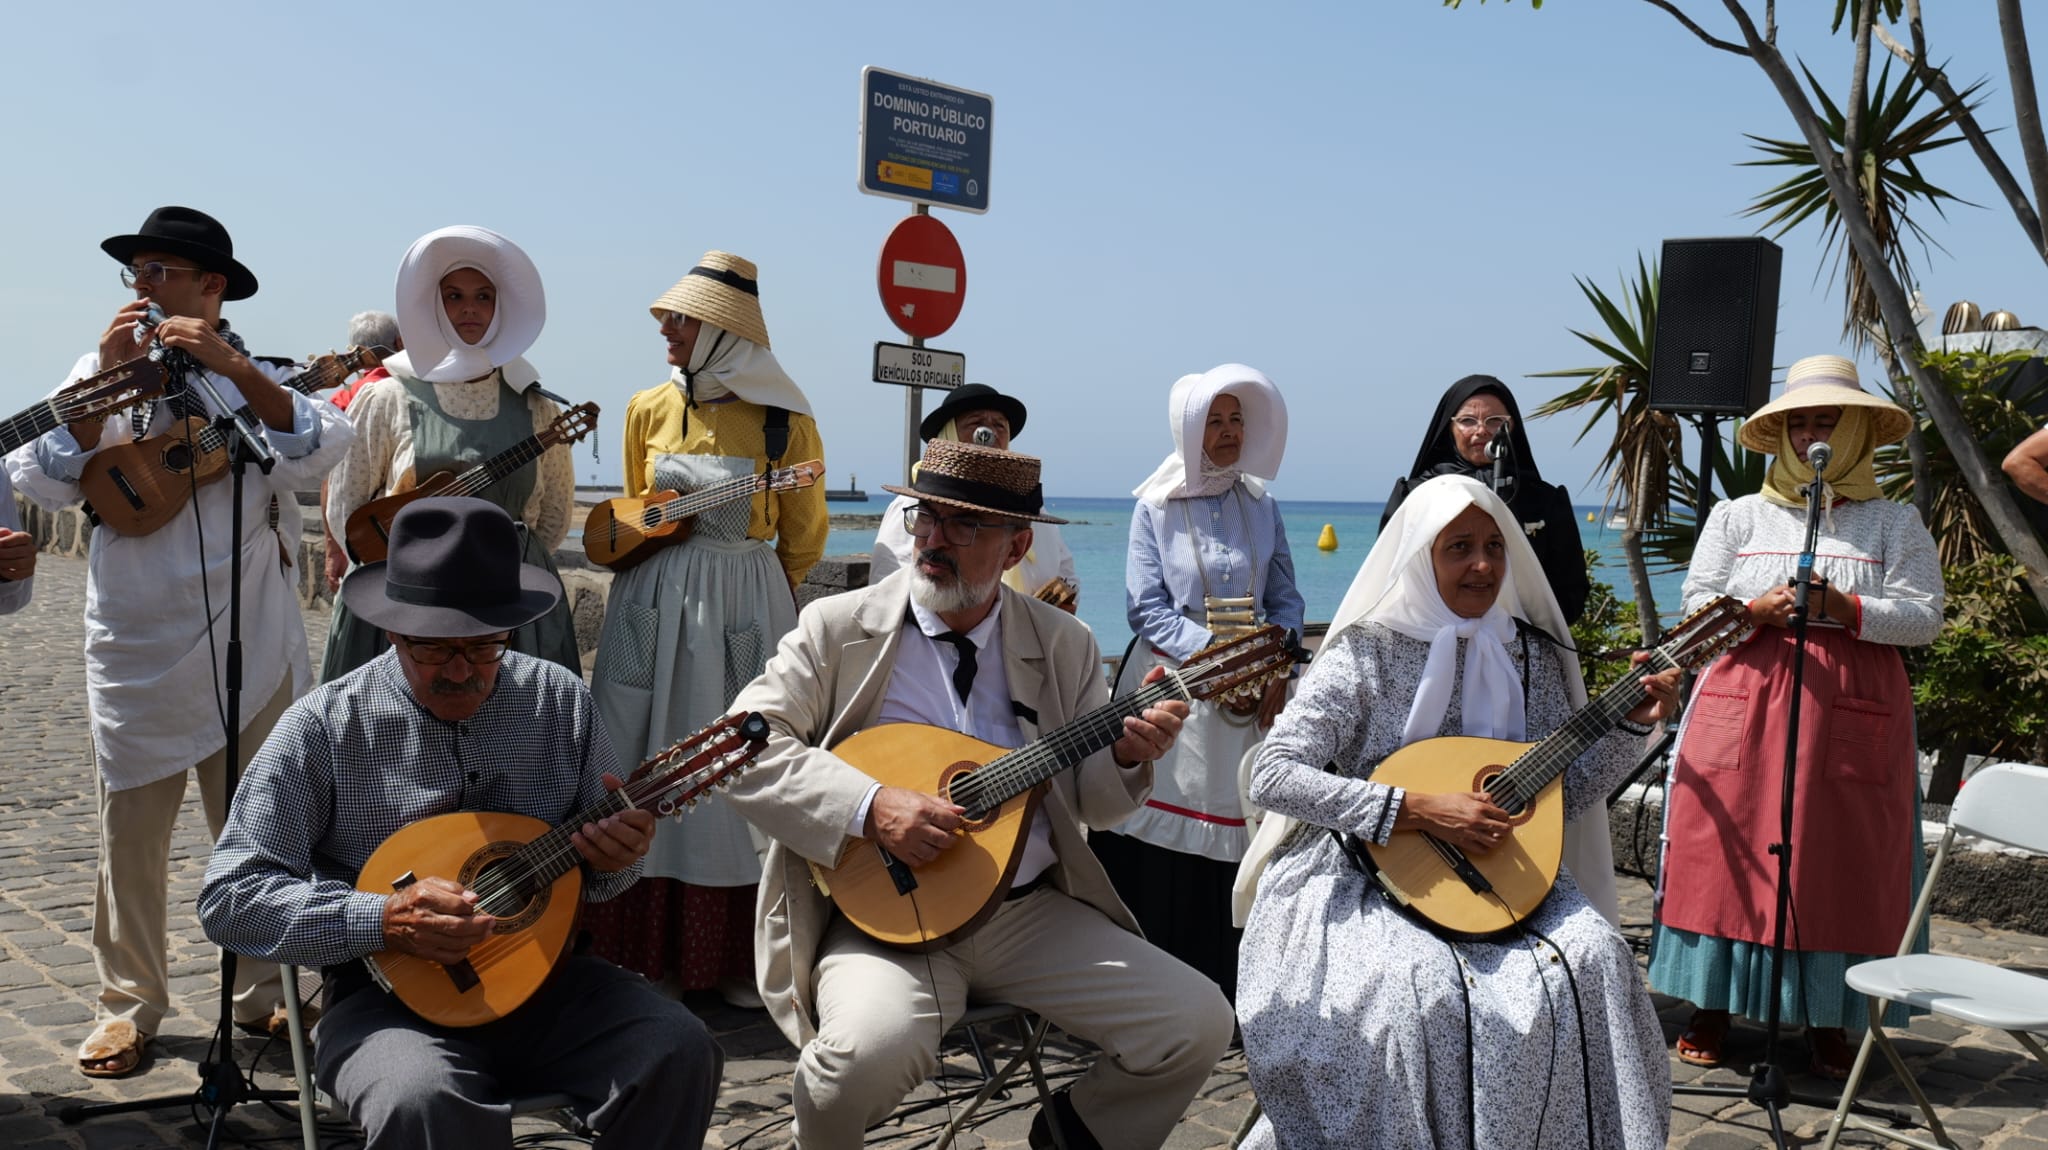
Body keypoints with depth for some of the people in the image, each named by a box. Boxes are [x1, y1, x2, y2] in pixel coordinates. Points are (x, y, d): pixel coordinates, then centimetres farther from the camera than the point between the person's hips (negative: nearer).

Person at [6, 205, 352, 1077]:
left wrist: (234, 368, -21)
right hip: (136, 638, 1)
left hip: (249, 638, 0)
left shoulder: (260, 376, 7)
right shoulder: (101, 368, 9)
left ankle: (263, 994, 20)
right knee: (131, 825, 4)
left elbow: (321, 455, -12)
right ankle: (128, 1006, 16)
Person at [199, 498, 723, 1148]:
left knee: (679, 1053, -21)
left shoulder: (560, 702, 2)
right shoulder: (324, 727, -7)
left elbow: (595, 863, 12)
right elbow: (228, 899, -7)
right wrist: (382, 921, -21)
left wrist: (615, 857, -14)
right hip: (391, 992, -3)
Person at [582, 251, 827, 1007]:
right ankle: (637, 951, 12)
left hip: (748, 610, -2)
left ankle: (737, 959, 11)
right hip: (651, 605, 3)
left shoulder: (786, 423, -4)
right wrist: (667, 577, 14)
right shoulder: (648, 410, 5)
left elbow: (804, 535, 6)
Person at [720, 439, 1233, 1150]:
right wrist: (870, 806, -21)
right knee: (873, 1047, -33)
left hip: (1034, 912, 3)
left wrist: (1127, 755, -13)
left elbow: (1086, 799, 10)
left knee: (1199, 1022, -11)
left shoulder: (1063, 644, 7)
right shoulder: (838, 628, -1)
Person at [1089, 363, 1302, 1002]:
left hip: (1254, 693, 3)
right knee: (1162, 850, -5)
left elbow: (1286, 600, 11)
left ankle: (1231, 990, 10)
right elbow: (1146, 606, -4)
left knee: (1240, 846, -1)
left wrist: (1275, 667, -7)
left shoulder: (1262, 506, 12)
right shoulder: (1155, 507, 4)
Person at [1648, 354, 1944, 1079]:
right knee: (1729, 852, -1)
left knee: (1843, 863, 0)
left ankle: (1829, 1020, 12)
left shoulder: (1894, 524, 9)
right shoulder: (1737, 517, 13)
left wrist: (1842, 608, -15)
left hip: (1853, 712, 0)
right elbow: (1697, 605, 6)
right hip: (1745, 701, 1)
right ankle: (1711, 1010, 8)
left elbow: (1924, 617, 0)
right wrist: (1757, 612, -13)